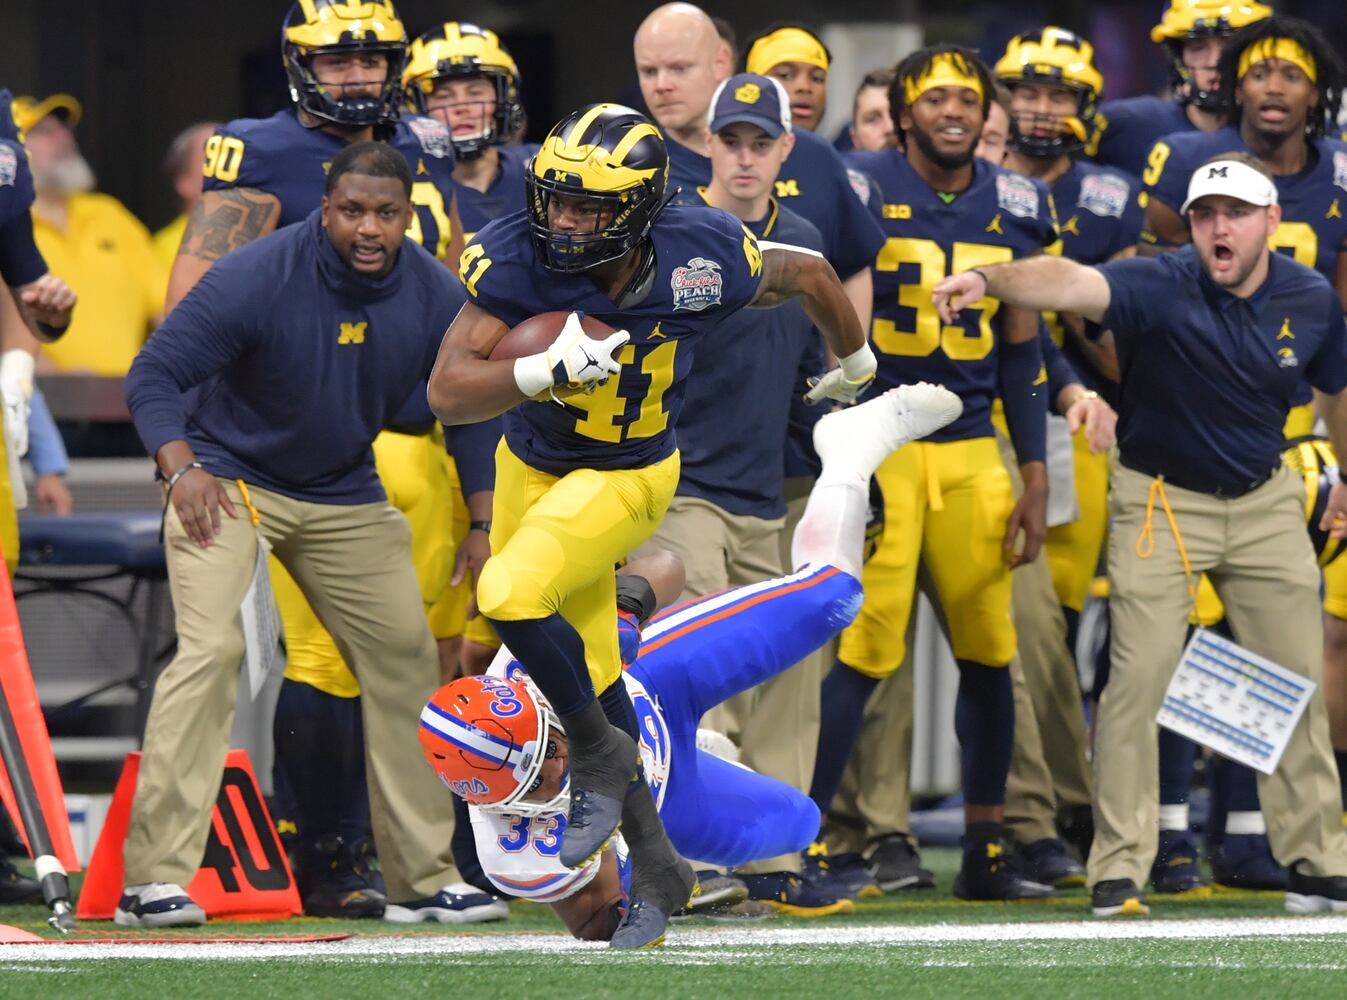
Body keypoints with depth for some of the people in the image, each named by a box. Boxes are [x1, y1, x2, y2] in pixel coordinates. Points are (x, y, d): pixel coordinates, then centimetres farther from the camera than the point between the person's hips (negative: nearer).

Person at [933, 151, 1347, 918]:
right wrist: (989, 279, -61)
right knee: (1138, 678, -9)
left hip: (1266, 502, 4)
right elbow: (1072, 283, -42)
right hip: (1162, 501, -4)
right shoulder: (1164, 288, -22)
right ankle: (1120, 870, -2)